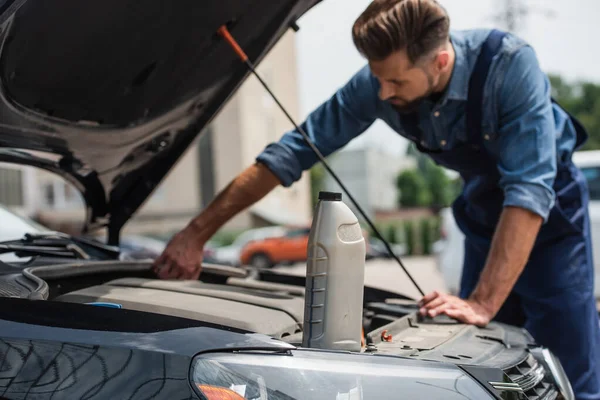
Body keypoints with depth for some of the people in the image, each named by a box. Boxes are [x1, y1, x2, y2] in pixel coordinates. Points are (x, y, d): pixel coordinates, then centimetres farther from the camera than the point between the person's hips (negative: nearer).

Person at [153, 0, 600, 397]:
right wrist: (196, 234, -17)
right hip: (483, 212, 4)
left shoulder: (509, 63, -33)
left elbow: (529, 190, -37)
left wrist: (483, 304, -42)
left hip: (550, 211, -4)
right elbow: (289, 154, -16)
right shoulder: (376, 85, -20)